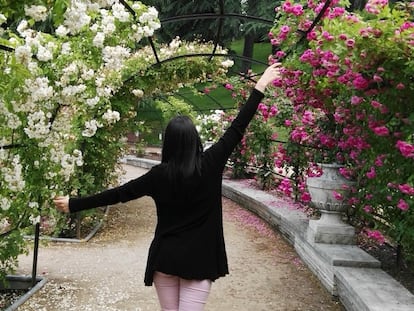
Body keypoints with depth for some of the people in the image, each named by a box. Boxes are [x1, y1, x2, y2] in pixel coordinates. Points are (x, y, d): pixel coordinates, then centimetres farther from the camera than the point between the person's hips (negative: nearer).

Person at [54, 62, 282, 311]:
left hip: (165, 256, 1)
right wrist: (260, 86, 2)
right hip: (199, 259, -1)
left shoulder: (160, 175, -7)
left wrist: (74, 204, 9)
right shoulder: (210, 165, -10)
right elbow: (237, 129, -5)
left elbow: (119, 193, -2)